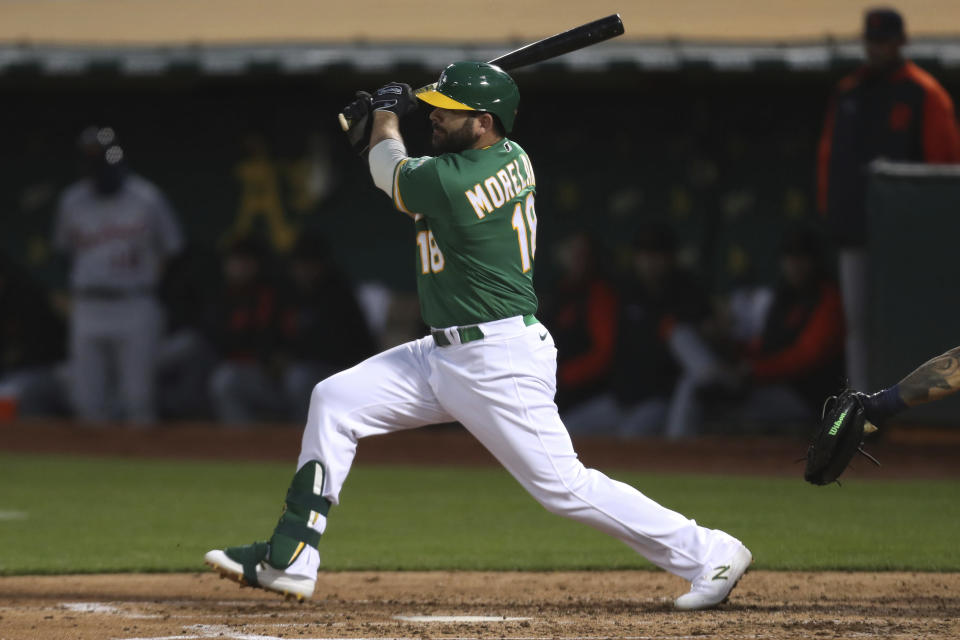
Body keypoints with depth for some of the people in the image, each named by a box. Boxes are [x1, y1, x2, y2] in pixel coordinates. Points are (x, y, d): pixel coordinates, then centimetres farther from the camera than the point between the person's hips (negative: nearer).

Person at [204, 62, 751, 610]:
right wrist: (390, 114, 20)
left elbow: (388, 170, 1)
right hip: (447, 355, 10)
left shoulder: (447, 184, -22)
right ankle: (290, 561, 6)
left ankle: (709, 555, 3)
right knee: (335, 401, 5)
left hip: (500, 366, -10)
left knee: (563, 486, -8)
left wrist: (387, 114, 20)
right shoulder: (512, 156, 4)